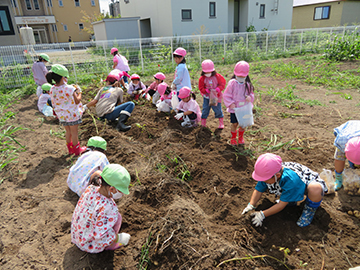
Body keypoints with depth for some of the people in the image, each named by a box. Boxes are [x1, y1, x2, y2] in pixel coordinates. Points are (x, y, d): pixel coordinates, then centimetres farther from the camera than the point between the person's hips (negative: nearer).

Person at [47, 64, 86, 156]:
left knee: (68, 131, 21)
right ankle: (77, 150, 22)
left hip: (62, 115, 6)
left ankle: (70, 149, 33)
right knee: (74, 132, 8)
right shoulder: (69, 88, -22)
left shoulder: (52, 89, -3)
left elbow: (53, 104, 6)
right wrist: (79, 92, -5)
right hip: (72, 114, -6)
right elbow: (77, 101, -20)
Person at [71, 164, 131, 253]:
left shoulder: (91, 188, -18)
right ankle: (109, 246, 12)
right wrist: (119, 238, -17)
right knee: (117, 216, -11)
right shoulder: (106, 207, -38)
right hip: (89, 245, -7)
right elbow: (100, 235, -30)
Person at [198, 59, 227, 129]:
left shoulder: (217, 76, -7)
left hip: (216, 97, -1)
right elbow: (201, 88, -5)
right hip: (207, 97, 1)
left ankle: (221, 123, 20)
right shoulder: (202, 78, -6)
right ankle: (203, 124, 15)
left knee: (218, 109, 4)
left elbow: (222, 84, -4)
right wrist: (207, 91, -23)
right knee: (205, 109, 3)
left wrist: (217, 89, -22)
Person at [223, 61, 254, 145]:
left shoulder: (247, 85, -1)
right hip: (234, 108, -3)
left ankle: (241, 137, 36)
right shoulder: (232, 83, -10)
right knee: (234, 124, 4)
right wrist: (230, 103, -18)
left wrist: (250, 98, -15)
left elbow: (251, 94, 9)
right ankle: (233, 137, 29)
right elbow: (226, 95, -7)